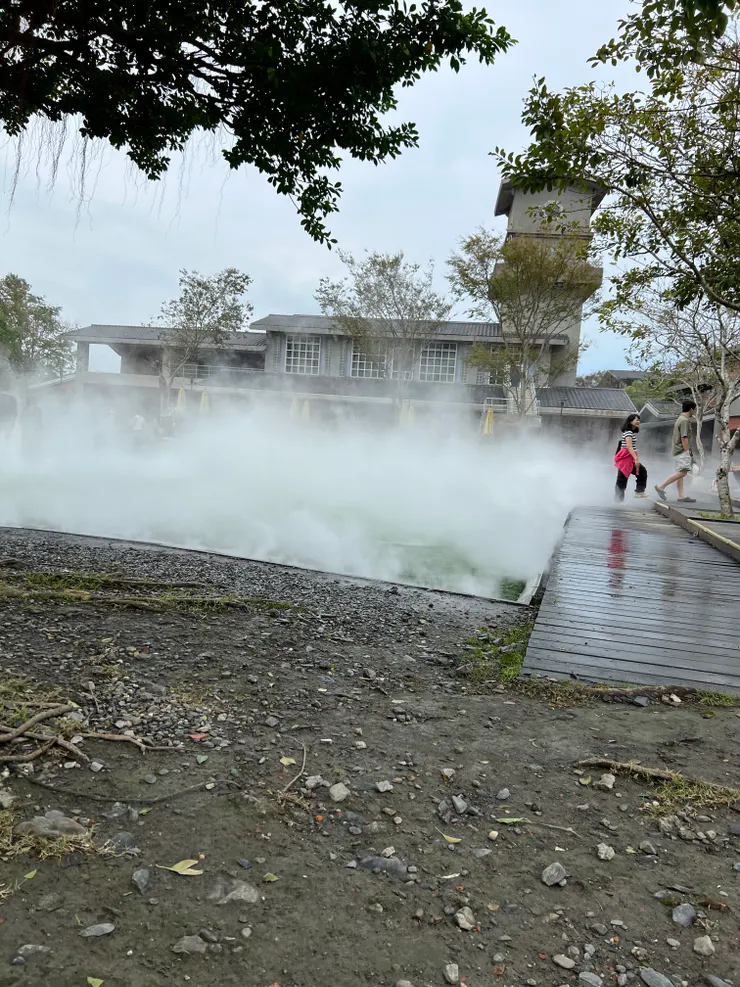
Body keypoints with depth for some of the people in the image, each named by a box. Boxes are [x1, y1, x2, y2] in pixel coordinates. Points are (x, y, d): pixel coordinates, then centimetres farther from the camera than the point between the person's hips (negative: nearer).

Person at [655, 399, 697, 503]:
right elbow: (684, 438, -18)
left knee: (680, 473, 7)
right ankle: (661, 486, -16)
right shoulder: (684, 420, -13)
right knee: (682, 472, -17)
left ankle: (681, 496, 6)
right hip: (682, 451, -11)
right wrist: (687, 451, -16)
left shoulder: (680, 418, 18)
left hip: (677, 450, 11)